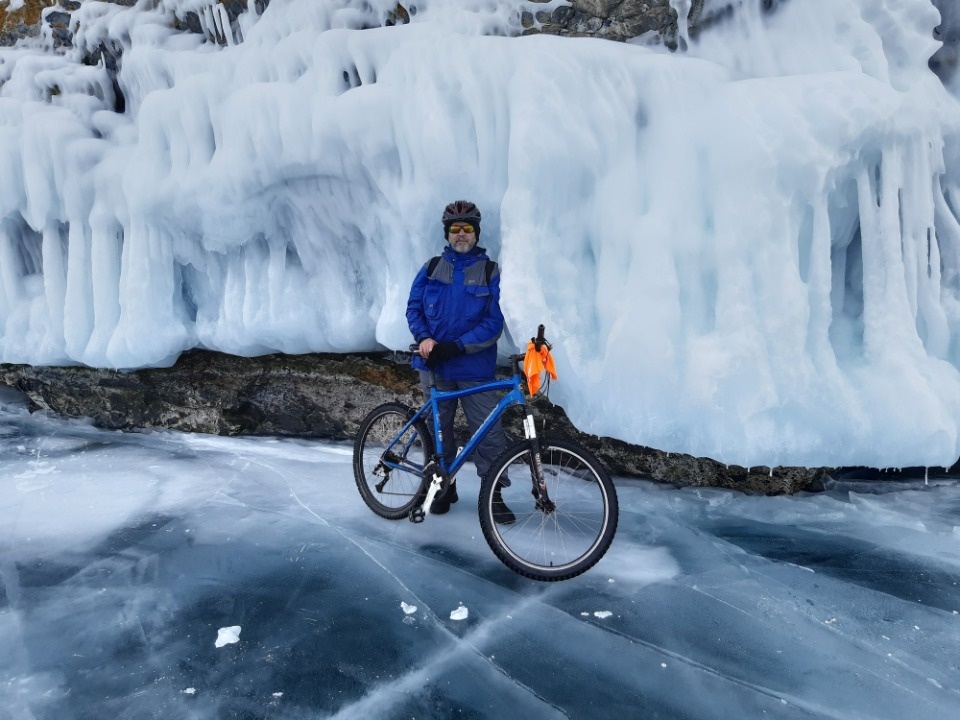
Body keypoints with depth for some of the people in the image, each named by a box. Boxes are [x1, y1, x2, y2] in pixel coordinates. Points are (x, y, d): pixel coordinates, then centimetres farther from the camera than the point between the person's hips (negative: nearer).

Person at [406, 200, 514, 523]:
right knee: (439, 429, 13)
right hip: (434, 366, 3)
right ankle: (444, 485, 30)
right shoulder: (431, 268, 8)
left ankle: (494, 493, 11)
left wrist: (456, 346, -18)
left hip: (475, 368, -3)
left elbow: (494, 322, -8)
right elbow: (413, 308, 7)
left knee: (489, 431, -4)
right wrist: (424, 338, -12)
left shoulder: (491, 271, -1)